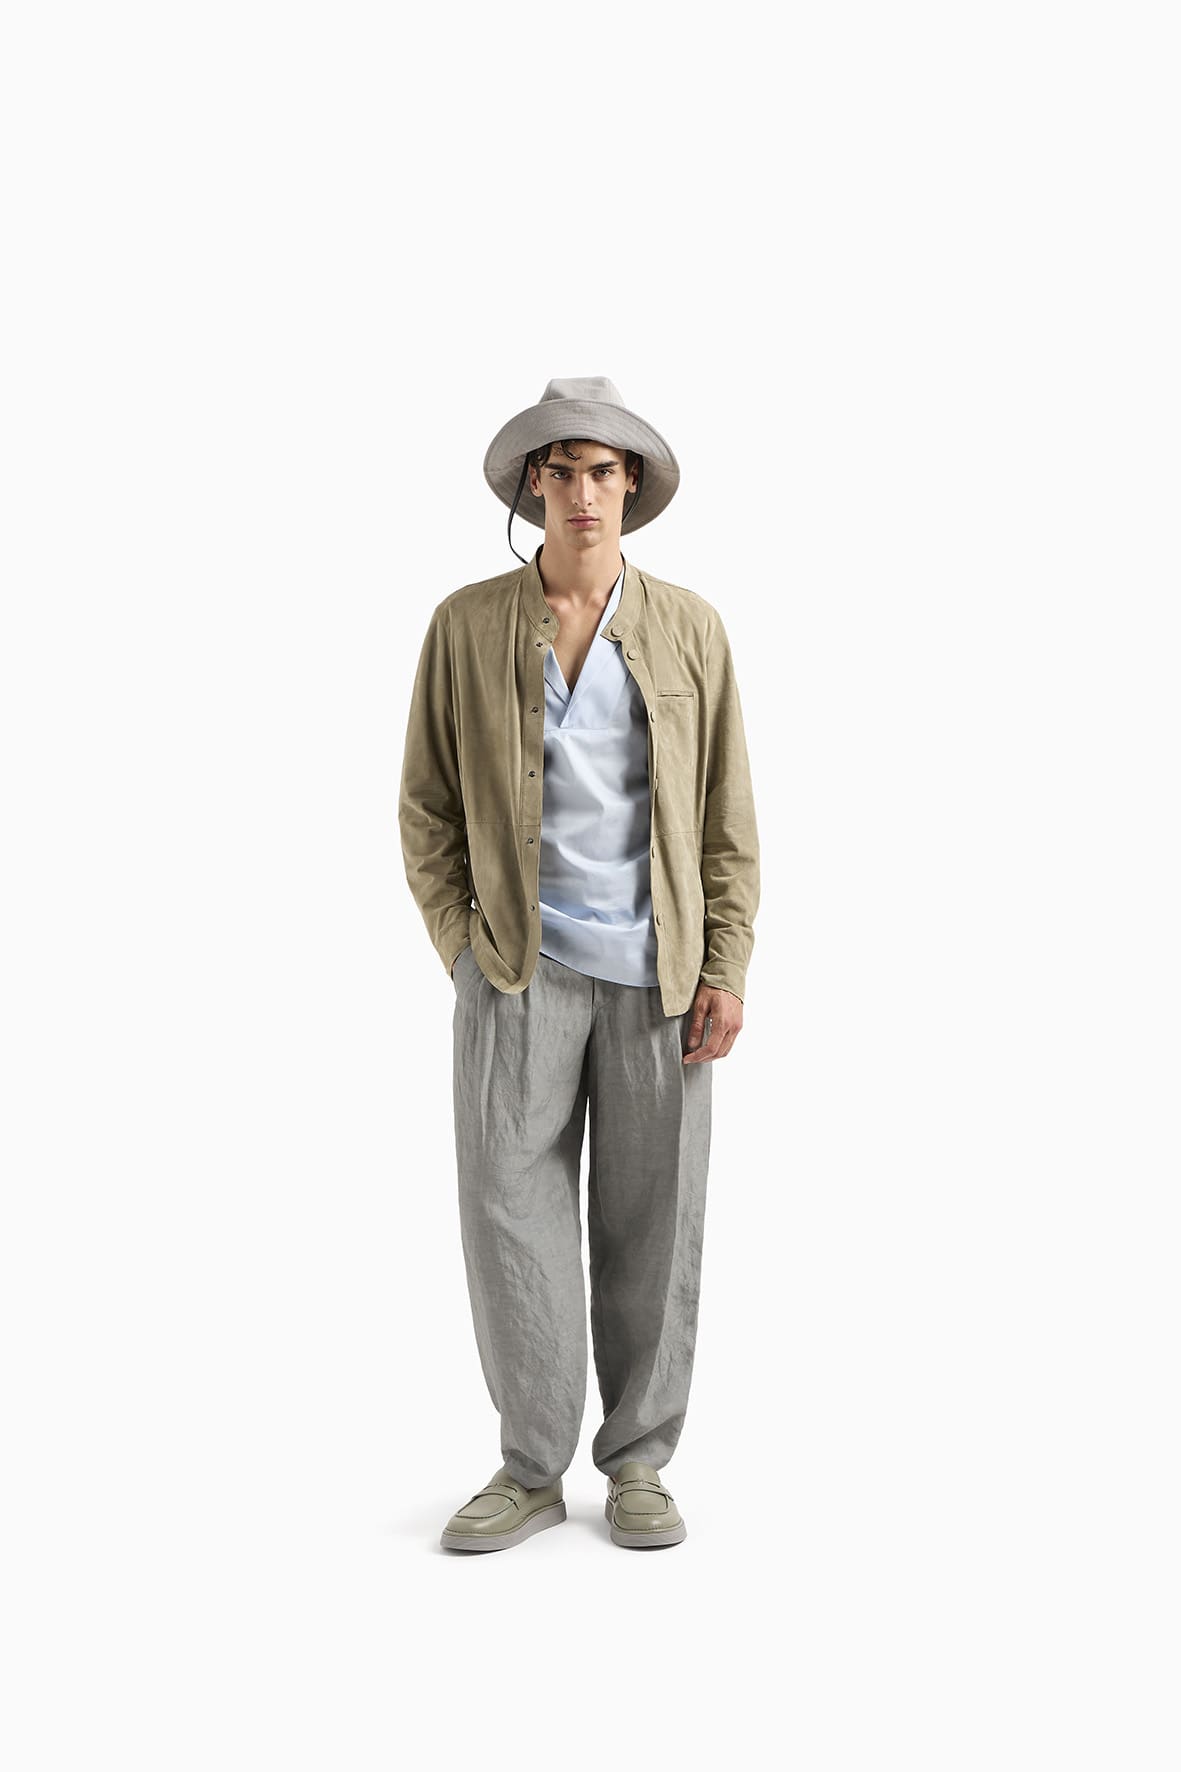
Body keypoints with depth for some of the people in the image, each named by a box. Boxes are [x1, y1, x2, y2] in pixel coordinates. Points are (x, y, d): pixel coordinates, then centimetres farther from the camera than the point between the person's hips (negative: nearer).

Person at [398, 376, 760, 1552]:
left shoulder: (690, 628, 4)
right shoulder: (467, 624, 3)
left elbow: (727, 812, 4)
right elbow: (427, 805, 7)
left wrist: (725, 970, -3)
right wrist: (461, 949, 0)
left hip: (658, 970, 1)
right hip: (519, 969, 0)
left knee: (651, 1225, 5)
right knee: (513, 1214, -2)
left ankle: (637, 1464, 20)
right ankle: (531, 1467, 14)